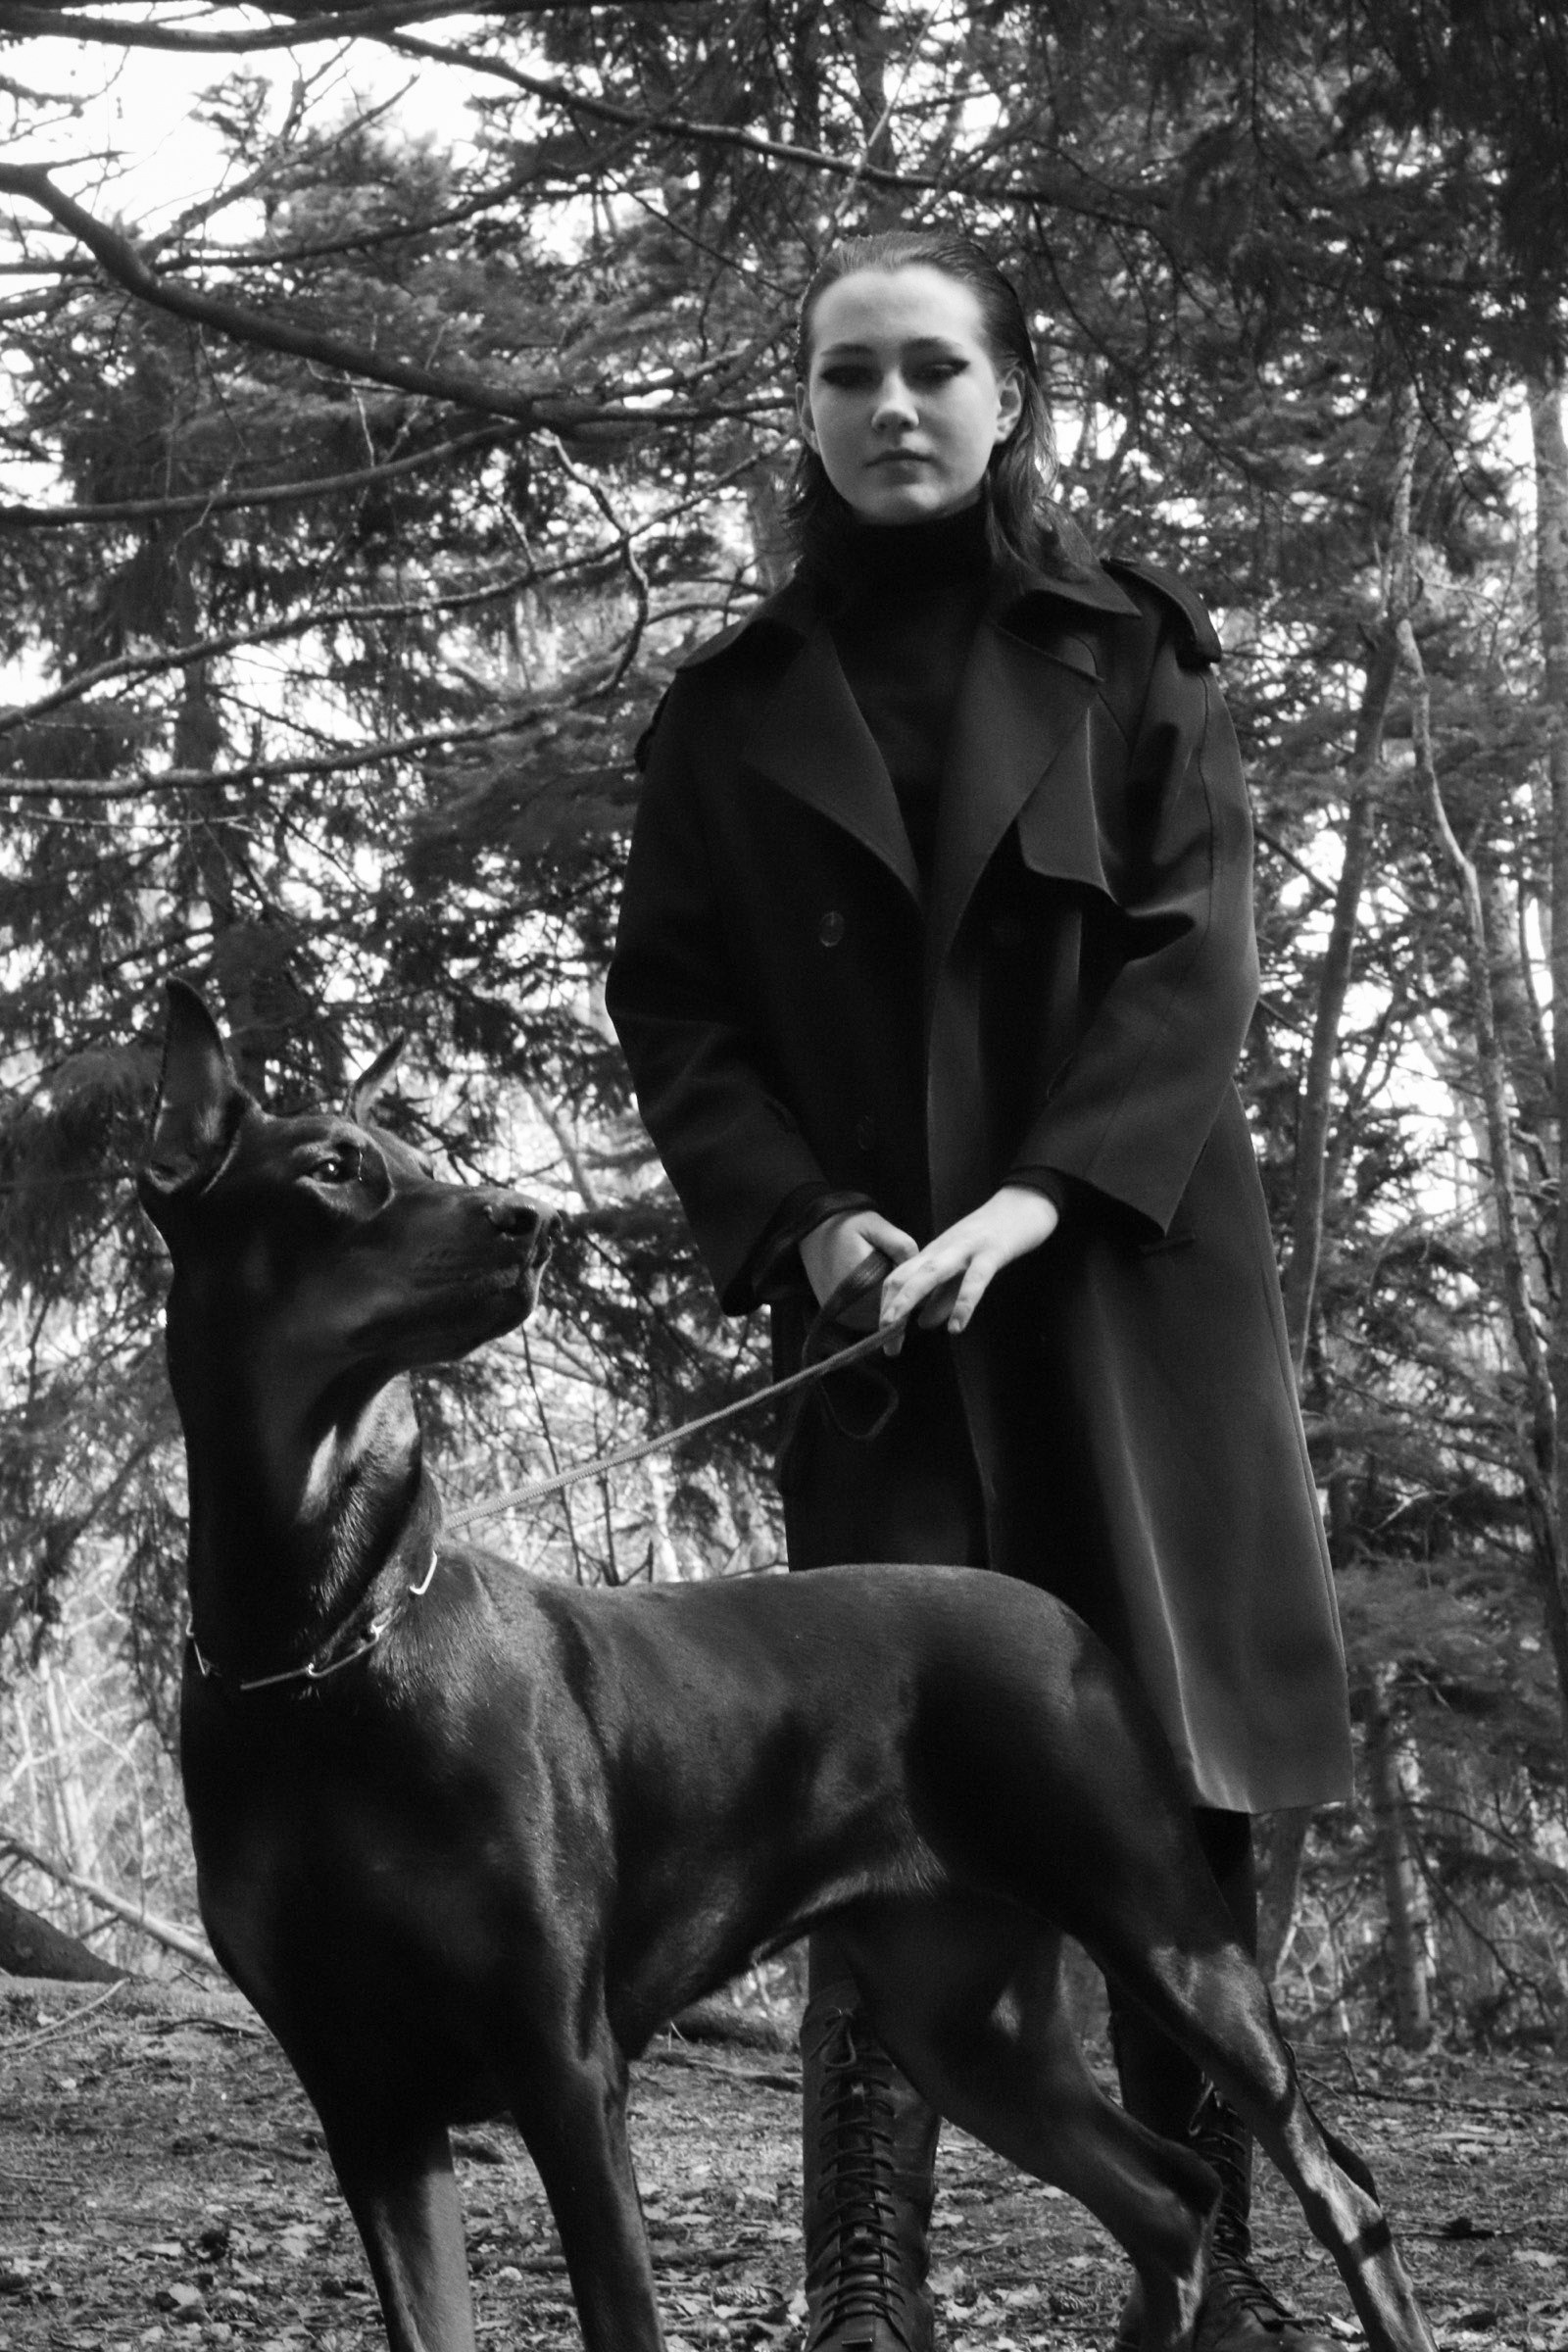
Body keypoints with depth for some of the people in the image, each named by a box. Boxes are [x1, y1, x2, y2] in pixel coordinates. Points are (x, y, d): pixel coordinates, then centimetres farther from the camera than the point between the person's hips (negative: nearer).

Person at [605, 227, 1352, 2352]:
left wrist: (1039, 1197, -16)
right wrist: (803, 1219, -11)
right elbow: (672, 1002, 6)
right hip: (874, 1304, 0)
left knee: (1168, 1776, -2)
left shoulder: (1135, 656, 9)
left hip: (1129, 1280, 0)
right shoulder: (729, 708, 13)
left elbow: (1197, 953, -1)